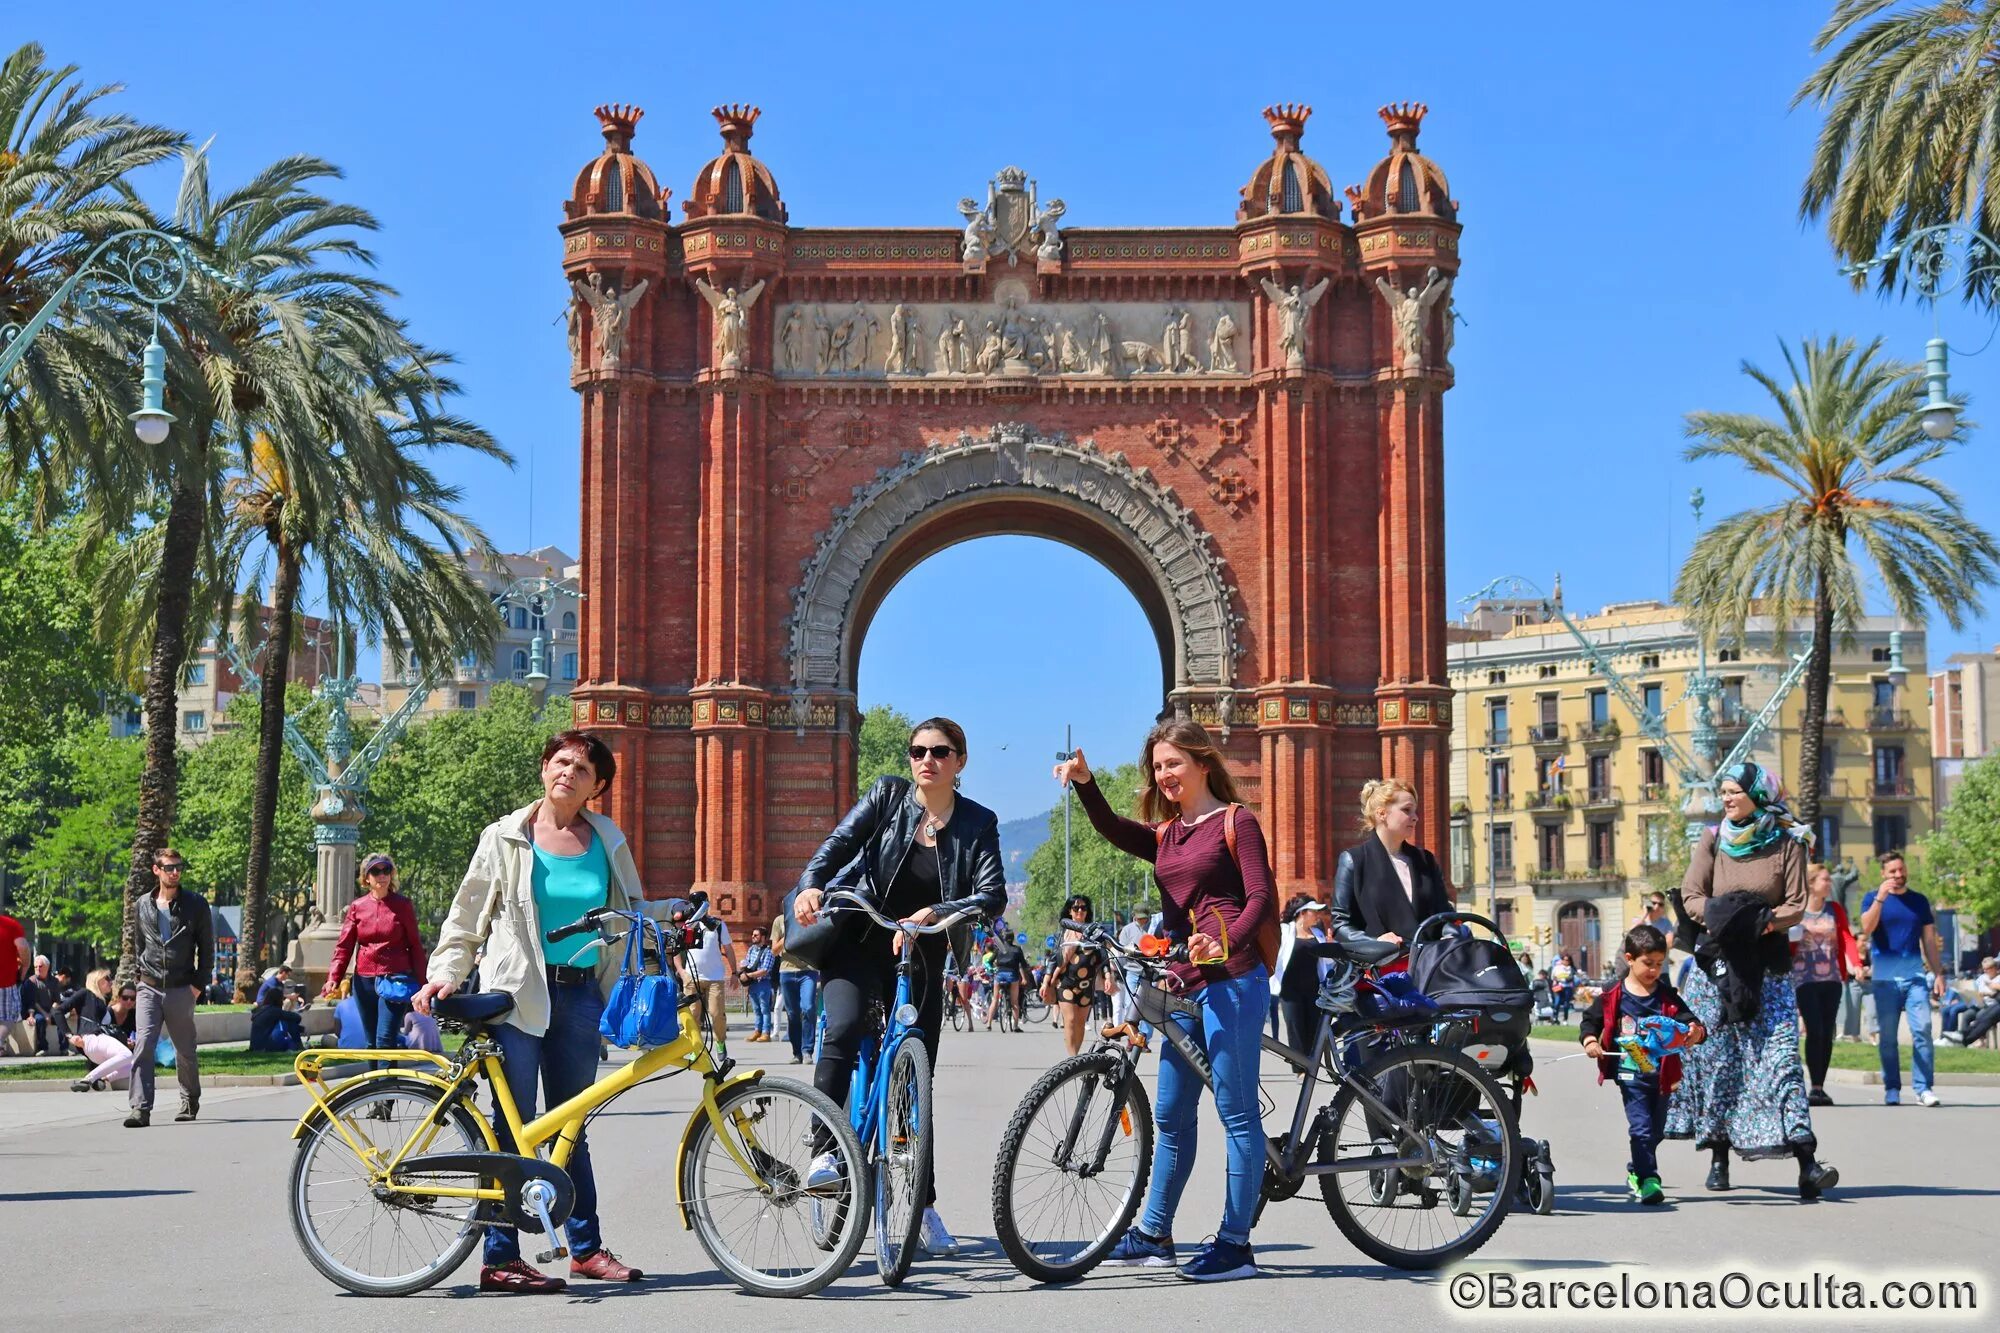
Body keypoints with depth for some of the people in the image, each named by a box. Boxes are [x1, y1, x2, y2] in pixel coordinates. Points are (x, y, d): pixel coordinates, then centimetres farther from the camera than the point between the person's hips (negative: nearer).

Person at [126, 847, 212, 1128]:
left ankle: (190, 1101, 29)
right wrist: (138, 976, 8)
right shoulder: (142, 906, 8)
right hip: (149, 989, 1)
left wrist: (198, 985, -5)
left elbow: (207, 948, 3)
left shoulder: (196, 904, 1)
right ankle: (141, 1109, -16)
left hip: (181, 990, -1)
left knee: (185, 1050, 10)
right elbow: (137, 945, 19)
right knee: (143, 1046, -13)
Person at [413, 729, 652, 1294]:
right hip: (518, 993, -3)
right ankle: (500, 1258, 1)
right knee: (513, 1125, -3)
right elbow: (466, 916, 3)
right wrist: (445, 973, -10)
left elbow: (632, 915, 19)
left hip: (581, 995, 3)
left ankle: (586, 1248, 18)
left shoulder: (609, 842, 10)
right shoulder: (507, 838, 2)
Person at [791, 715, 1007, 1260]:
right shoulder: (887, 794, -3)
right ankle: (825, 1149, -17)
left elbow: (993, 895, -16)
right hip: (859, 943, -1)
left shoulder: (978, 823, -4)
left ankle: (924, 1206, 15)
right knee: (843, 1030, -30)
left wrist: (931, 914, -32)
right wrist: (810, 886, -34)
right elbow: (839, 843, -14)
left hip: (919, 957, 1)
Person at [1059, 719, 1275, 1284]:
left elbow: (1262, 898, -8)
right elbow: (1115, 831, -1)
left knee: (1236, 1110, -5)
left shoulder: (1234, 820, 1)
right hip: (1184, 983, 7)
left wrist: (1226, 945, -27)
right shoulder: (1166, 834, 19)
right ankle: (1153, 1235, 23)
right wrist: (1085, 785, -20)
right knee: (1170, 1115, 13)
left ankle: (1235, 1243, 0)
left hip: (1231, 979, -7)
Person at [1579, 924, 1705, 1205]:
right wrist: (1589, 1040, -13)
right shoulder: (1614, 996, -2)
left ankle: (1635, 1172, 36)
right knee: (1641, 1128, -13)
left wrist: (1695, 1031, -28)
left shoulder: (1667, 996, 3)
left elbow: (1686, 1019, -5)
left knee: (1655, 1130, 16)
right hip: (1630, 1073, -3)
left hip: (1661, 1074, 3)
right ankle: (1648, 1181, -11)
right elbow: (1591, 1019, 6)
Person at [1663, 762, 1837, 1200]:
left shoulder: (1787, 843, 1)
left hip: (1768, 963, -2)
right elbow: (1690, 895, 3)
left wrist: (1764, 922, -20)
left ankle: (1806, 1163, -17)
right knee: (1715, 1056, 3)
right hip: (1716, 960, 2)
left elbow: (1796, 905, -2)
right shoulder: (1712, 840, 8)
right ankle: (1719, 1156, 12)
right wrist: (1720, 917, -16)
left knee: (1780, 1053, -11)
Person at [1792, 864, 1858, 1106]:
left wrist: (1855, 963, -16)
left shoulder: (1835, 910, 11)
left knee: (1827, 1033, 3)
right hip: (1805, 978, -4)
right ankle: (1814, 1087, -10)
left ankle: (1820, 1087, 9)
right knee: (1814, 1030, -13)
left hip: (1831, 978, 4)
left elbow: (1846, 938, -1)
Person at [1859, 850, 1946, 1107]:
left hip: (1915, 976, 1)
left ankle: (1924, 1088, -7)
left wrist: (1938, 973, 8)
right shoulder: (1873, 898, 7)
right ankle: (1892, 1089, 9)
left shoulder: (1919, 901, 13)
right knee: (1888, 1036, 2)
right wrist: (1881, 898, -17)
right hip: (1885, 978, -1)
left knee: (1922, 1030, -9)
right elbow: (1866, 928, -10)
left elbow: (1929, 941, 15)